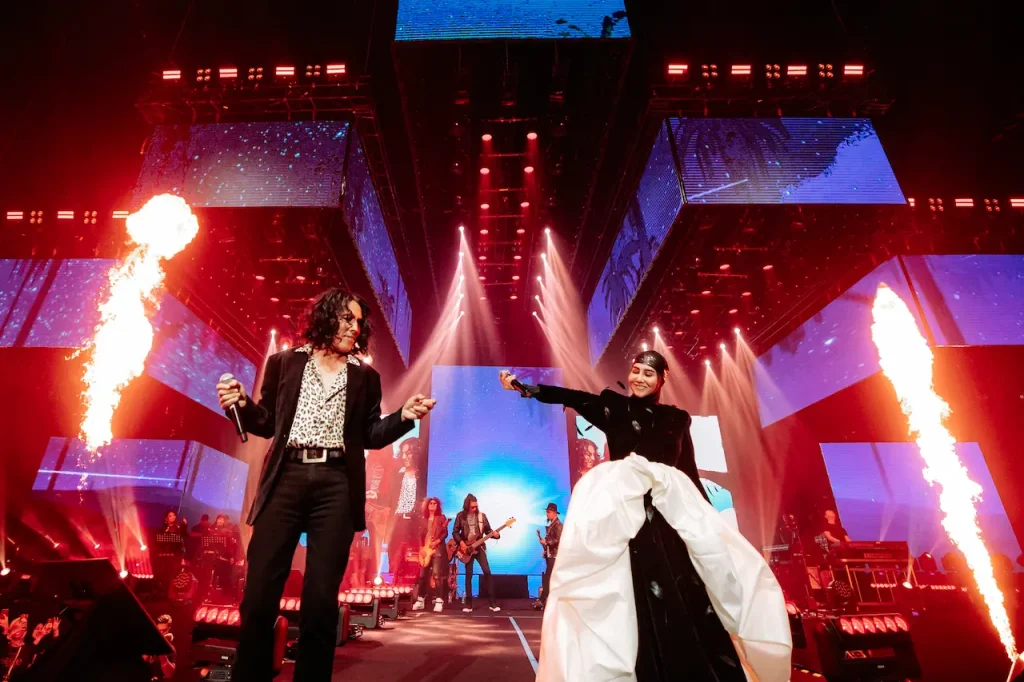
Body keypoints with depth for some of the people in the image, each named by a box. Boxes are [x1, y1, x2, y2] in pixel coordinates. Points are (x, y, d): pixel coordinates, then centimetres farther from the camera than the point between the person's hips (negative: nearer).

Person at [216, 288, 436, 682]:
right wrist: (241, 405, -4)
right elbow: (268, 424, 15)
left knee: (321, 601, 3)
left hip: (336, 486, 0)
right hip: (285, 480, 0)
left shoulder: (365, 376, 13)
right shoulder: (284, 363, 13)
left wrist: (405, 415, -5)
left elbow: (371, 436, 11)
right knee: (258, 596, 2)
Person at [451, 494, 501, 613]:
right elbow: (455, 532, 1)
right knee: (469, 574, 2)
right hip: (466, 548, -1)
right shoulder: (461, 515, -2)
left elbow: (487, 530, 4)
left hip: (479, 547, 1)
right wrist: (461, 542, -13)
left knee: (487, 572, -8)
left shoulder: (481, 515, 1)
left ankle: (492, 602, -1)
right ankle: (469, 603, 11)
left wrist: (495, 535, -15)